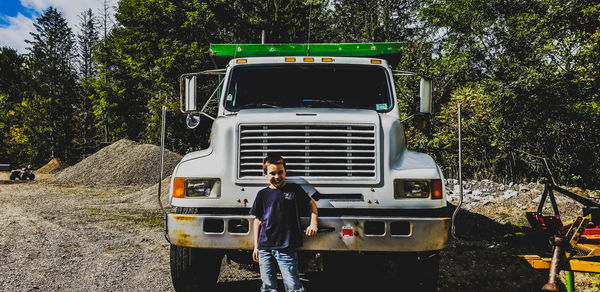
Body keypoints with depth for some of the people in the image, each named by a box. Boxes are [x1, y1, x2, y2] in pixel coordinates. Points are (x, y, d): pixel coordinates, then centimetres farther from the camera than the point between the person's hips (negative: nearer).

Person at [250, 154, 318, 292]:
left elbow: (312, 204, 17)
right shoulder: (262, 194, 11)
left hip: (286, 248, -3)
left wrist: (313, 224, 3)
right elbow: (258, 220, 16)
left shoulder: (294, 189, 5)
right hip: (265, 247, 3)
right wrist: (256, 245, 13)